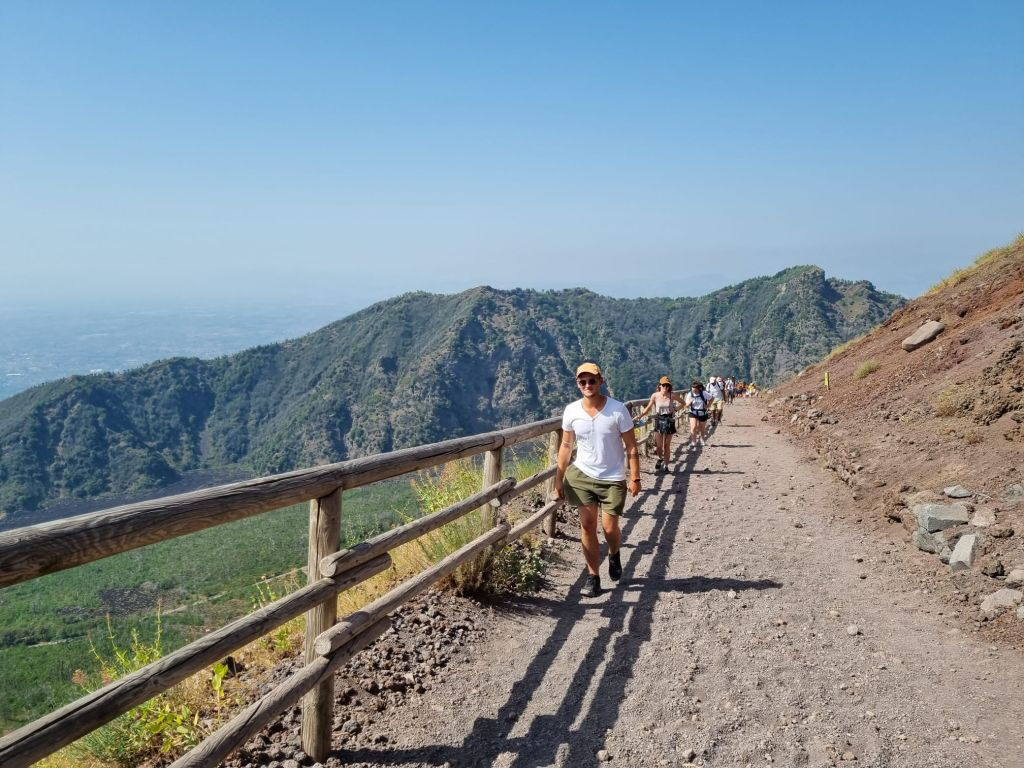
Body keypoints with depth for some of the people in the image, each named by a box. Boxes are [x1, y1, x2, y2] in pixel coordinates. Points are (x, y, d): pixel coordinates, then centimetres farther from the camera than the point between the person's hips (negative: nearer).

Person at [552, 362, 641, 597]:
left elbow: (631, 447, -7)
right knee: (587, 527, 1)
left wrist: (634, 478, -11)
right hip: (582, 475, 2)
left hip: (613, 479, -2)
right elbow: (566, 446, 4)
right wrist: (559, 479, 3)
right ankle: (593, 576, 14)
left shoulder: (618, 410, -13)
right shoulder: (571, 411, -5)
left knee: (609, 528, 1)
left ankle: (614, 555, 35)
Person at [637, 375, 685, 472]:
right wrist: (639, 416, -8)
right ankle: (660, 458, 33)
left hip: (669, 421, -1)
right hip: (659, 420, 1)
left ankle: (666, 465, 18)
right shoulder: (655, 396, -7)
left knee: (667, 446, 5)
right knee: (658, 445, 1)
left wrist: (675, 408, -3)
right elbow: (648, 408, 1)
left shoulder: (672, 395, -8)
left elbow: (683, 403, 8)